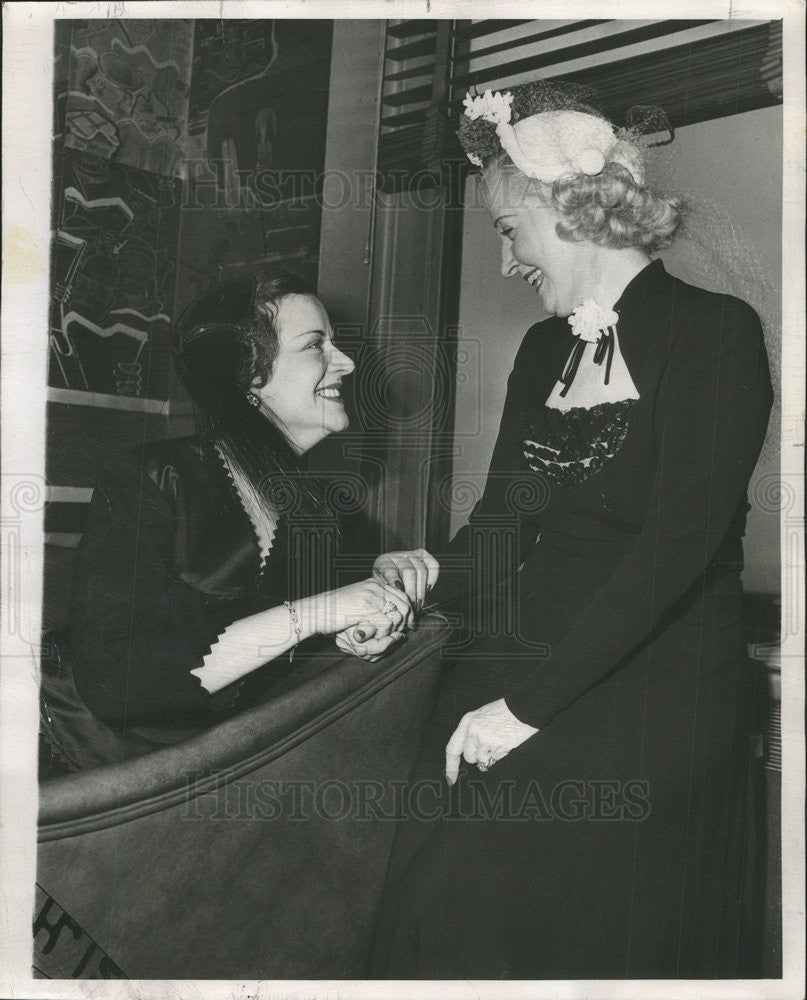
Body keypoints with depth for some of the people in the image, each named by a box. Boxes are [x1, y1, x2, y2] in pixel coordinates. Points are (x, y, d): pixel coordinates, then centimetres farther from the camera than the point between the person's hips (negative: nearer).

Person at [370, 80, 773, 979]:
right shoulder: (541, 348, 16)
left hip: (646, 695, -5)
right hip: (511, 679, 5)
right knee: (425, 892, -14)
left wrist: (532, 701, -18)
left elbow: (678, 545, -14)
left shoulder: (714, 334, -4)